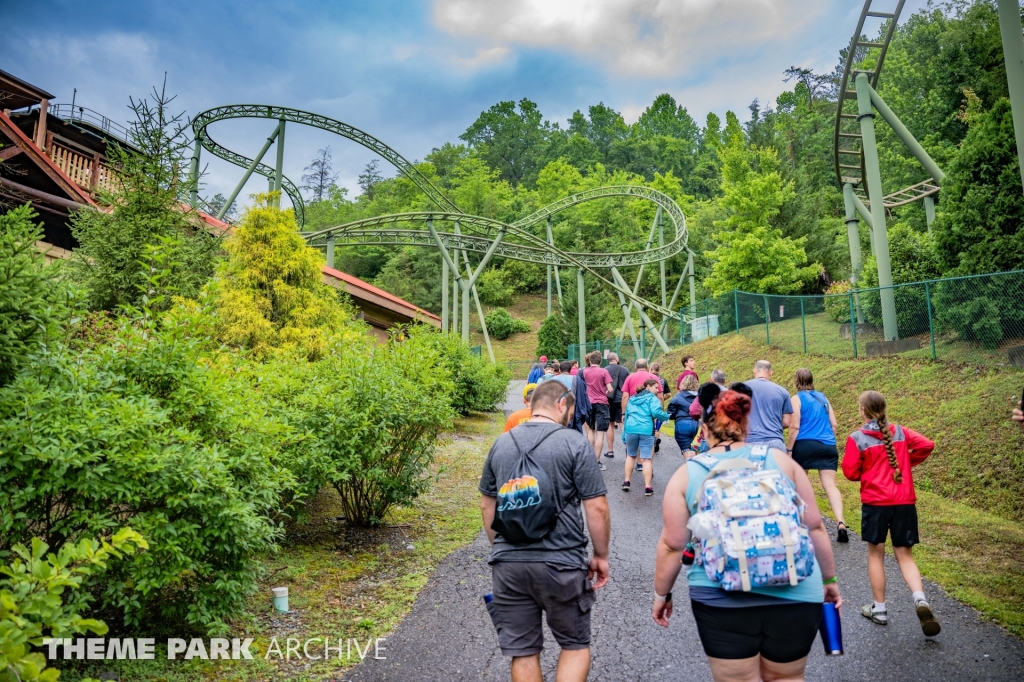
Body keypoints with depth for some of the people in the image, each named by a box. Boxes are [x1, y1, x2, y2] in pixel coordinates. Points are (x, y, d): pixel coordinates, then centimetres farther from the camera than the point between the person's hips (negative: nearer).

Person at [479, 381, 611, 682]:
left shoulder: (501, 443, 7)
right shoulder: (574, 442, -8)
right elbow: (597, 507, -10)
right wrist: (601, 555, 3)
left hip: (507, 564, 4)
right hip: (561, 564, -4)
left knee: (522, 651, 15)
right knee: (575, 646, 17)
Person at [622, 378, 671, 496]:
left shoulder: (632, 398, 23)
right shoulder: (652, 398, 3)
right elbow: (656, 412, -14)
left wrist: (624, 434, 26)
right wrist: (668, 416, 2)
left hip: (630, 429, 5)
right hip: (646, 430, -5)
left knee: (631, 455, 21)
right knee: (646, 459, -1)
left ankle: (627, 481, 23)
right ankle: (648, 487, -2)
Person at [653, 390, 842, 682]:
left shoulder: (686, 474, -2)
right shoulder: (779, 460, 2)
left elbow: (672, 545, 0)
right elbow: (814, 527, 5)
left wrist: (661, 594, 13)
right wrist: (829, 579, 18)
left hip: (721, 598, -1)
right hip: (793, 594, 2)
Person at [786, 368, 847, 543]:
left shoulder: (796, 399, -2)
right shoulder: (822, 397, 15)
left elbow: (795, 427, -9)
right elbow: (833, 424, 14)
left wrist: (788, 448, -4)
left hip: (804, 445, -4)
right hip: (828, 446, 4)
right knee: (830, 485, -2)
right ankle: (841, 524, -17)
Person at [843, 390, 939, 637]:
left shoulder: (857, 438, -8)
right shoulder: (900, 431, 3)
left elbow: (851, 472, -9)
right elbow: (926, 445, -5)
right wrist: (907, 463, 10)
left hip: (875, 502, -3)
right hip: (904, 501, 3)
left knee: (876, 553, 11)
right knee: (905, 555, 12)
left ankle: (879, 609, 19)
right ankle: (920, 600, -11)